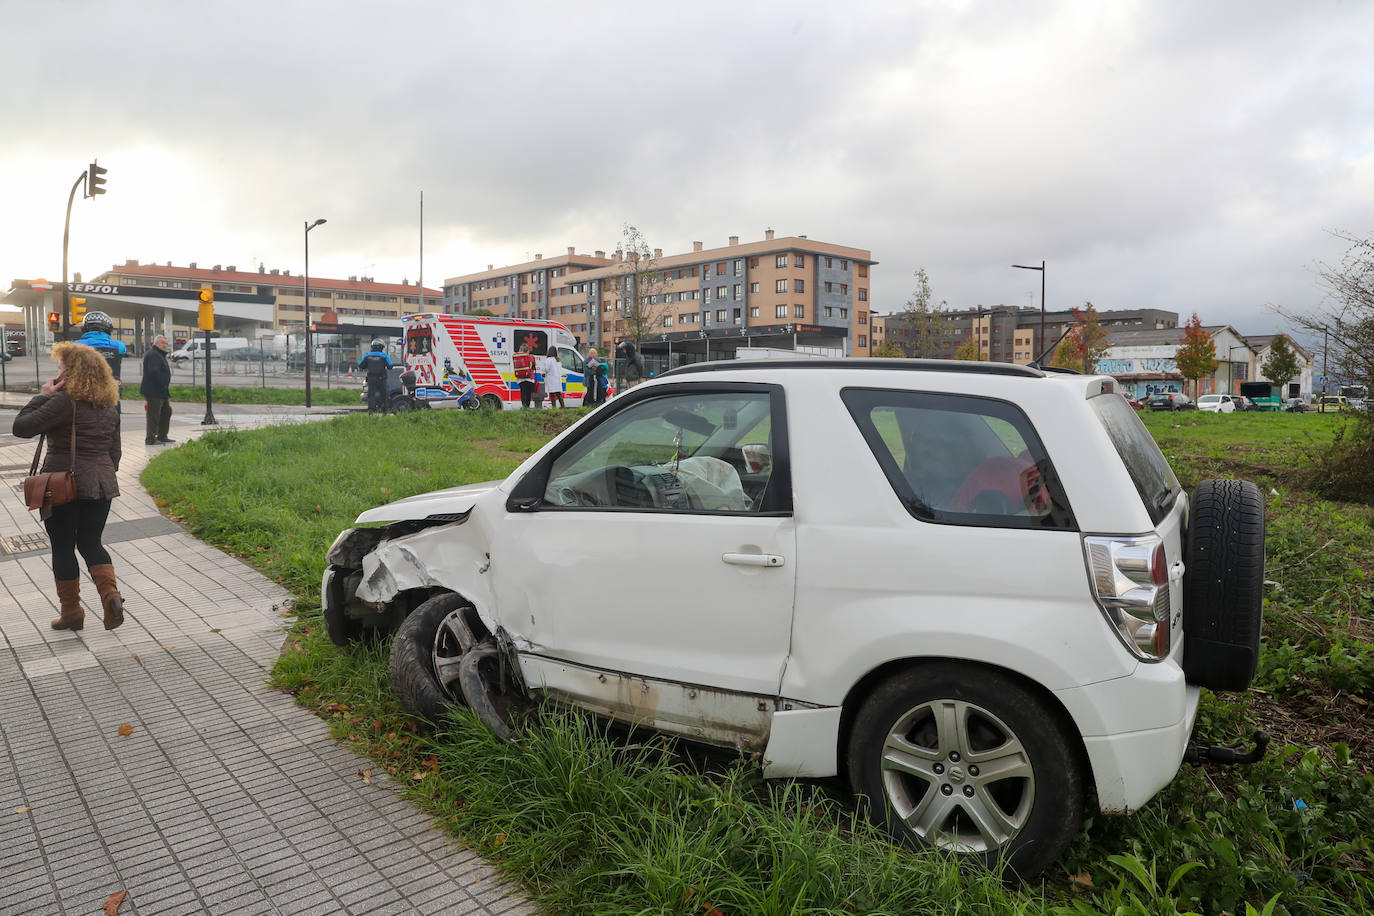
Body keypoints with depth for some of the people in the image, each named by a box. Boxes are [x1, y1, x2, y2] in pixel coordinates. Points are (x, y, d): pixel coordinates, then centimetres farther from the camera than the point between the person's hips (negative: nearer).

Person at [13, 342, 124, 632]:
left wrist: (42, 396, -6)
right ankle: (111, 595, -6)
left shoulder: (64, 401, -14)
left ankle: (71, 612, 15)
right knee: (91, 543, 15)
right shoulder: (109, 406, 8)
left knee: (62, 548, 8)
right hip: (101, 485, 6)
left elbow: (22, 427, -15)